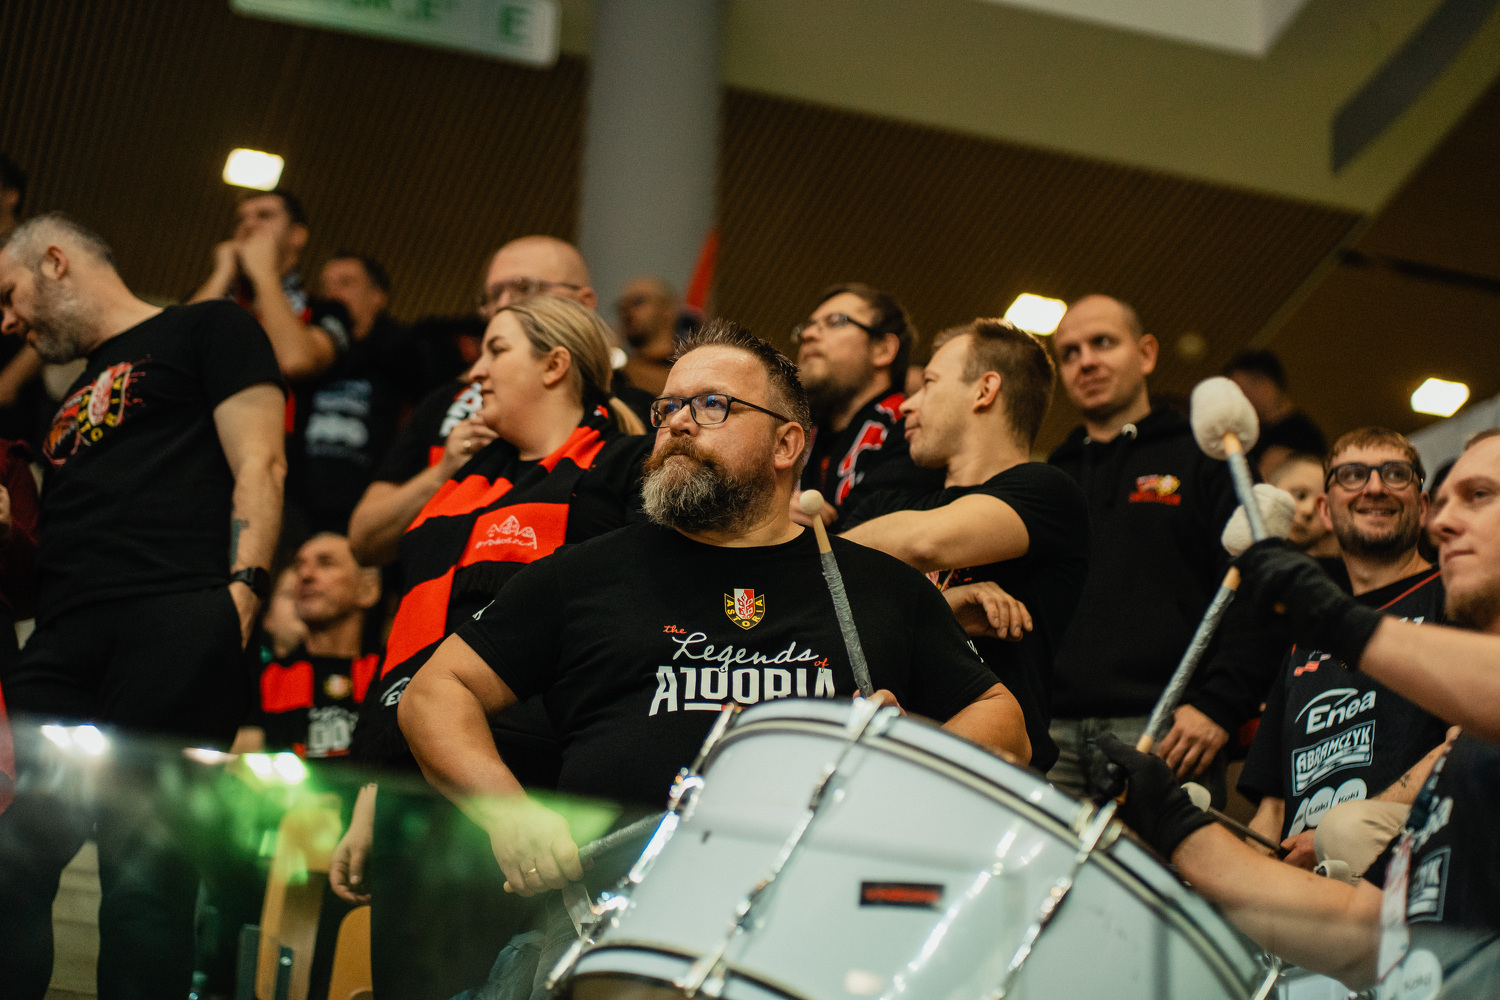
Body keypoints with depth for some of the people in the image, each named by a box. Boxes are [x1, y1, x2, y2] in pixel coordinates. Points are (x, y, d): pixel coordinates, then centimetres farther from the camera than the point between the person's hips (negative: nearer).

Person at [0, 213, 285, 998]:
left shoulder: (205, 330, 12)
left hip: (173, 629, -7)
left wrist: (244, 588, -13)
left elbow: (258, 464, -1)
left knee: (144, 865, -12)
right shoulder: (77, 397, 34)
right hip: (63, 641, 7)